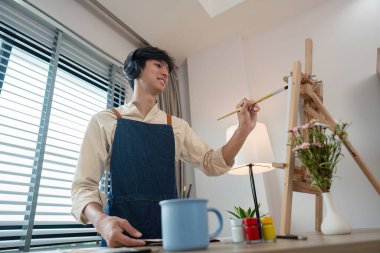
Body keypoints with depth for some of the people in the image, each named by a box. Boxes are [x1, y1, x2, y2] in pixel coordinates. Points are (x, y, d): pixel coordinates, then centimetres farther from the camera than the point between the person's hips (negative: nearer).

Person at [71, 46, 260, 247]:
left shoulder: (177, 126, 9)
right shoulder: (105, 121, 0)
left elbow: (212, 163, 6)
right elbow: (84, 185, -4)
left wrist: (244, 129, -8)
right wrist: (101, 221, -24)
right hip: (120, 234, -3)